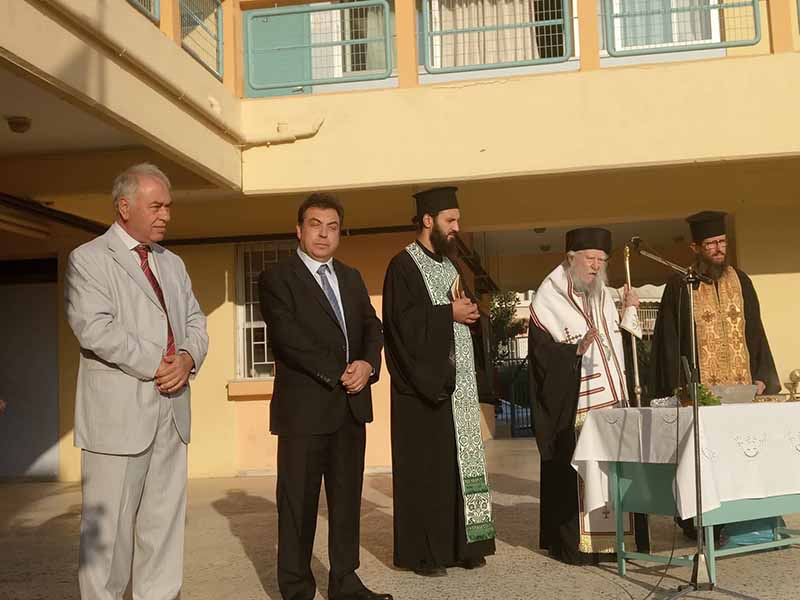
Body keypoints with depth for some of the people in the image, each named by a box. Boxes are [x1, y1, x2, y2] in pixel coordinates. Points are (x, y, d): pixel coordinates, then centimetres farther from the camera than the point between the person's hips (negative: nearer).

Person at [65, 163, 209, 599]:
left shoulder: (173, 264, 20)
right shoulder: (88, 259, -3)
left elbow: (195, 321, 16)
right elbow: (95, 329, -16)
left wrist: (188, 359, -5)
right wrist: (156, 365, -14)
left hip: (171, 411, 6)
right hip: (119, 414, -6)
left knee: (164, 522, 10)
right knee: (109, 526, 0)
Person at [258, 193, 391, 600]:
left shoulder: (351, 277, 17)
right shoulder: (277, 278, -3)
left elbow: (372, 328, 12)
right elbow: (288, 339, -13)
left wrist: (367, 364, -9)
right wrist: (338, 375, -14)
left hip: (351, 406, 6)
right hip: (304, 407, -6)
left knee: (347, 498, 11)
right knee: (299, 502, 3)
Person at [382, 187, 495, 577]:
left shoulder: (449, 266, 18)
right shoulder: (403, 266, -7)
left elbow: (466, 312, 21)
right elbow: (403, 321, -18)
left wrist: (470, 310, -1)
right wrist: (449, 314, -13)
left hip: (457, 383, 8)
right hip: (423, 385, -7)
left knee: (459, 462, 7)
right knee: (425, 468, -4)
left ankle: (460, 544, 15)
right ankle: (422, 552, 4)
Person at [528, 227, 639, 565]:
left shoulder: (602, 295, 15)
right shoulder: (549, 299, -7)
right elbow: (542, 356, -12)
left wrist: (626, 312, 6)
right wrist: (577, 350, -26)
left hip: (612, 400, 7)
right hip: (574, 408, -7)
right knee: (575, 474, -4)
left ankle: (609, 539, 16)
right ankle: (574, 544, 5)